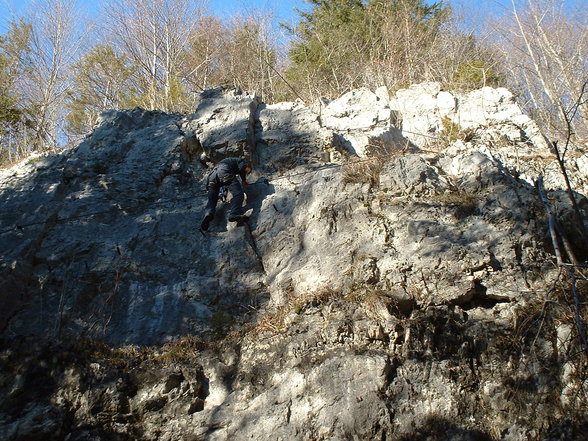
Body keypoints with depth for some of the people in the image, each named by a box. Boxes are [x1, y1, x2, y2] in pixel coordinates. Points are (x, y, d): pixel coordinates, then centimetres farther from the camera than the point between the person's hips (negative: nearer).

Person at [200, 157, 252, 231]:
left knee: (212, 199, 9)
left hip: (212, 173, 7)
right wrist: (244, 180, 16)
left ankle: (208, 214, -20)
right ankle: (234, 214, -35)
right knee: (238, 193, -14)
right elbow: (242, 167, 1)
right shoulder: (241, 161, 23)